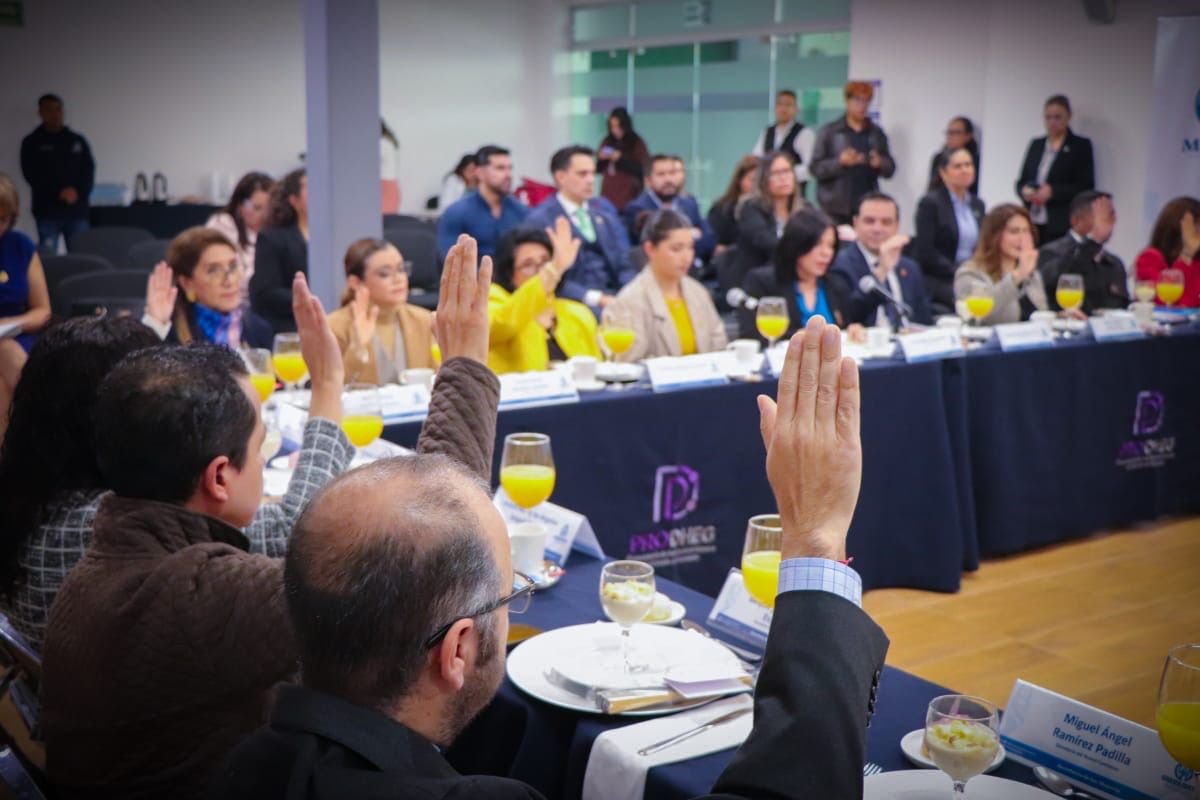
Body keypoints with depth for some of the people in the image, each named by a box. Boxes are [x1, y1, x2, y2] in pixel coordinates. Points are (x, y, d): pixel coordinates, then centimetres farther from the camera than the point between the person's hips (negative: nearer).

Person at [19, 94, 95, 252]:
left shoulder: (77, 141, 15)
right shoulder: (31, 143, 8)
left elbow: (89, 170, 7)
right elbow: (31, 174, -2)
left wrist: (78, 192, -12)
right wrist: (59, 192, -15)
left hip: (77, 210, 2)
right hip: (47, 211, -2)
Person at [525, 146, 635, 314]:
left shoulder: (604, 208, 17)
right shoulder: (540, 219, -1)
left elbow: (623, 260, 15)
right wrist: (596, 299, -19)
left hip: (614, 295, 6)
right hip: (576, 302, -6)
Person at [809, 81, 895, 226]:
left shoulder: (877, 133, 12)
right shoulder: (829, 132, 2)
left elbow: (890, 168, 13)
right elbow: (815, 167, -3)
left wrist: (880, 163, -9)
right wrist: (840, 162, -18)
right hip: (837, 208, -2)